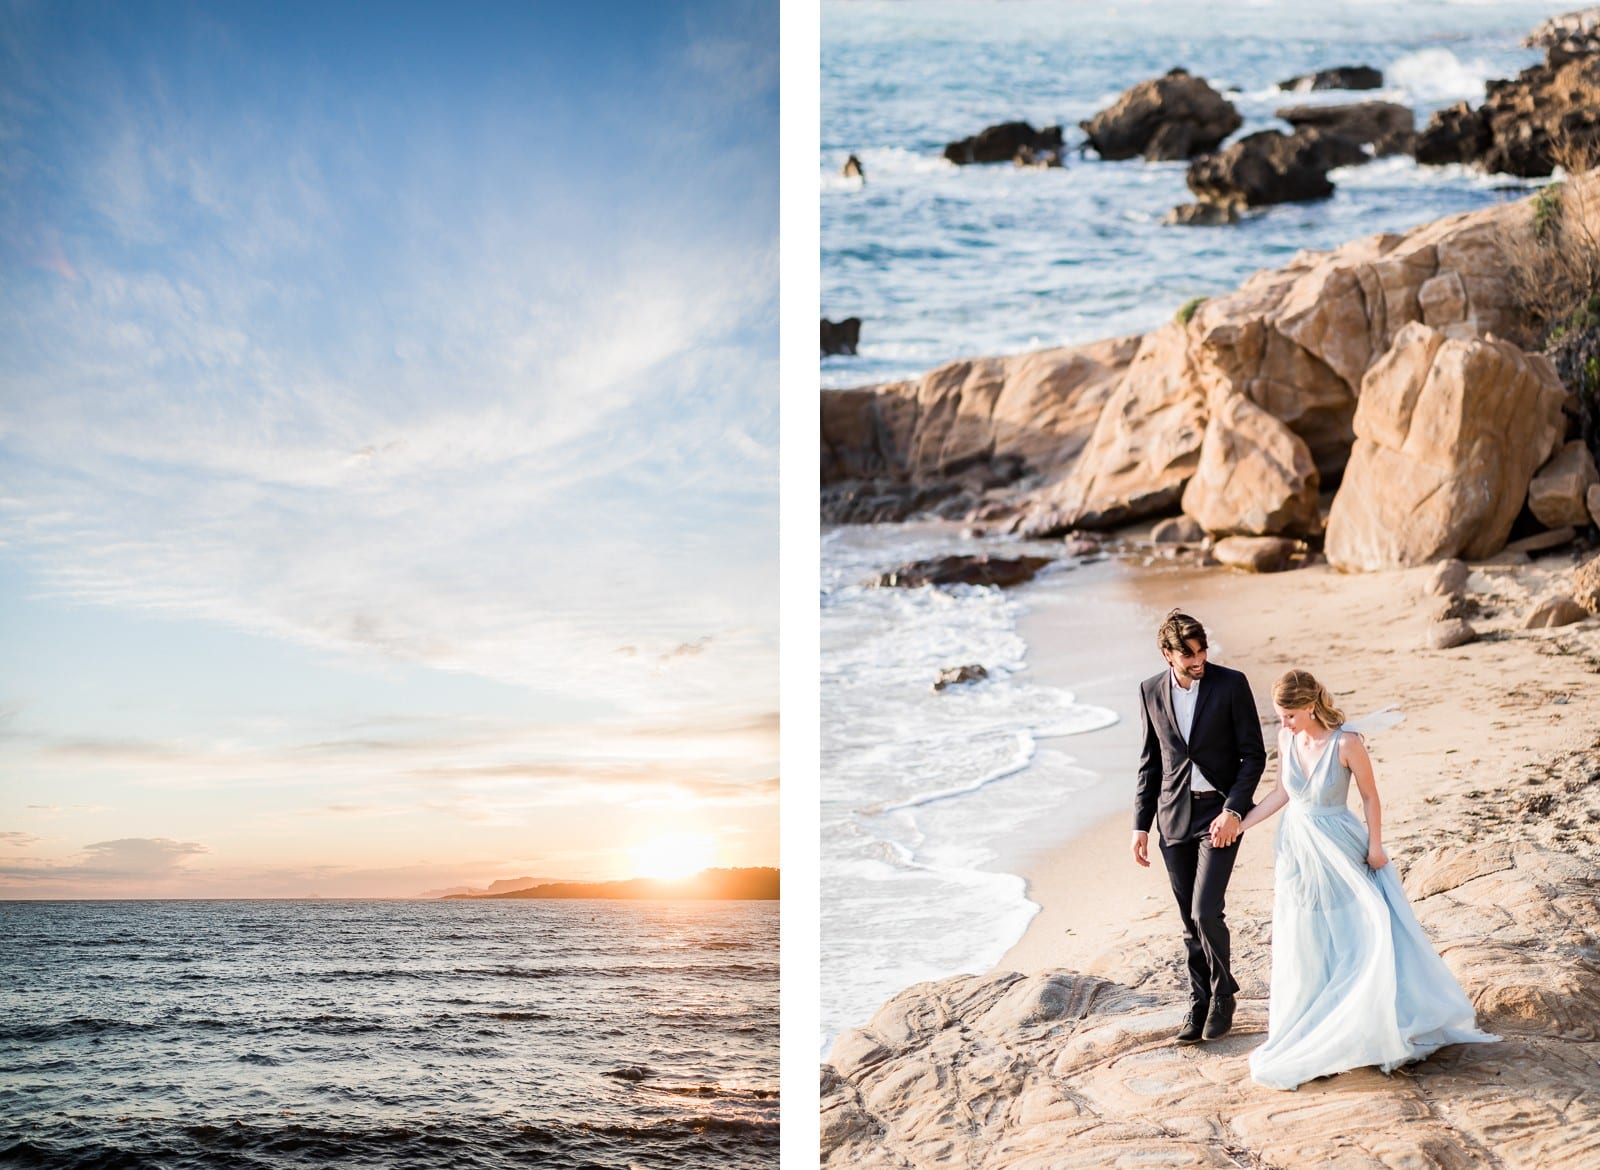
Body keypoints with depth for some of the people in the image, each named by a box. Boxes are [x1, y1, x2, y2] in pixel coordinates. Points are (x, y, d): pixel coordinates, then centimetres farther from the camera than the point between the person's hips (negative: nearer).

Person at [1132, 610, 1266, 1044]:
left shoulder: (1231, 684, -7)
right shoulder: (1151, 692, 4)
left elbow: (1254, 754, -4)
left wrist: (1234, 811, -14)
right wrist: (1141, 825, 7)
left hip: (1219, 813, -4)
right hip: (1174, 817, 4)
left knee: (1205, 911, -12)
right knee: (1190, 921, 8)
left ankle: (1222, 995, 10)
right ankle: (1200, 1003, 22)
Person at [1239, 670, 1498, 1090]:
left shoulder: (1346, 743, -20)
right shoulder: (1286, 739, -6)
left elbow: (1370, 795, -8)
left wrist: (1374, 845, -8)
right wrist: (1240, 824, 5)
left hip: (1339, 848, -4)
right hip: (1296, 848, 4)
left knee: (1367, 930, 1)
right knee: (1304, 941, 10)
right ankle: (1308, 1022, 22)